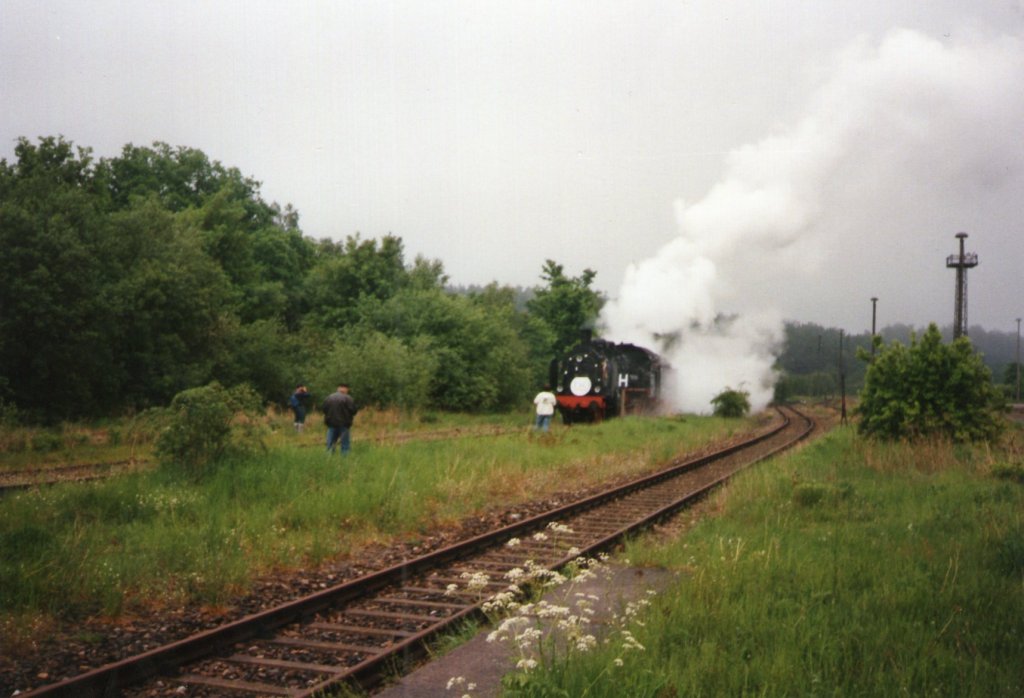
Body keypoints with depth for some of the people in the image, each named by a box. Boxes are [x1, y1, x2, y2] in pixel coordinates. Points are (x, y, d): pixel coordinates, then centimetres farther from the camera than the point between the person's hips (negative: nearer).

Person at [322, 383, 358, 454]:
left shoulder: (329, 397, 5)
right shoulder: (347, 398, -11)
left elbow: (324, 409, 8)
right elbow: (353, 410, -14)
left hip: (331, 423, 4)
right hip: (344, 424, -4)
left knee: (330, 444, 11)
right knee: (345, 443, 3)